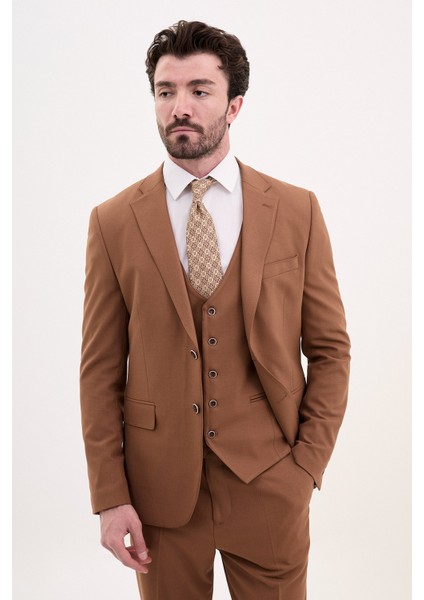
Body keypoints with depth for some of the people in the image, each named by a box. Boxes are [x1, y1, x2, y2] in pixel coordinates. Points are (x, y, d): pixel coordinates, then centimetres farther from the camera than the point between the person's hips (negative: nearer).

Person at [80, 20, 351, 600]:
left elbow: (330, 349, 2)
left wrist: (308, 463, -4)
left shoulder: (298, 211, -2)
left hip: (268, 484, 0)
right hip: (159, 487, 0)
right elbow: (101, 370, -2)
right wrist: (110, 497, -4)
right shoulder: (114, 221, -2)